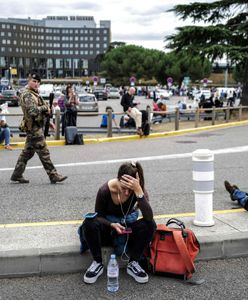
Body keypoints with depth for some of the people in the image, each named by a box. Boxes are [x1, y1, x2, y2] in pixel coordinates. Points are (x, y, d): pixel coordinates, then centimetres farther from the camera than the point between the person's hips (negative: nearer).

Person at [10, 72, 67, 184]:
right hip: (34, 127, -10)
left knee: (27, 152, 13)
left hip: (37, 126, 10)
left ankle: (17, 175, 19)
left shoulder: (35, 94, 18)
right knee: (44, 152, -6)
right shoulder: (27, 95, -14)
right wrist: (45, 108, -13)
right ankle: (54, 176, -2)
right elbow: (32, 111, -26)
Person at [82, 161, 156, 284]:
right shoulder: (105, 190, -26)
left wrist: (138, 191, -48)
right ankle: (97, 263, -17)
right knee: (89, 223, -34)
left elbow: (149, 217, -38)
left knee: (150, 225, -29)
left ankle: (133, 263, -16)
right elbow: (99, 216, -11)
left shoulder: (139, 189, -24)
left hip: (128, 226, 1)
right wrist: (112, 225, -32)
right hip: (108, 225, -1)